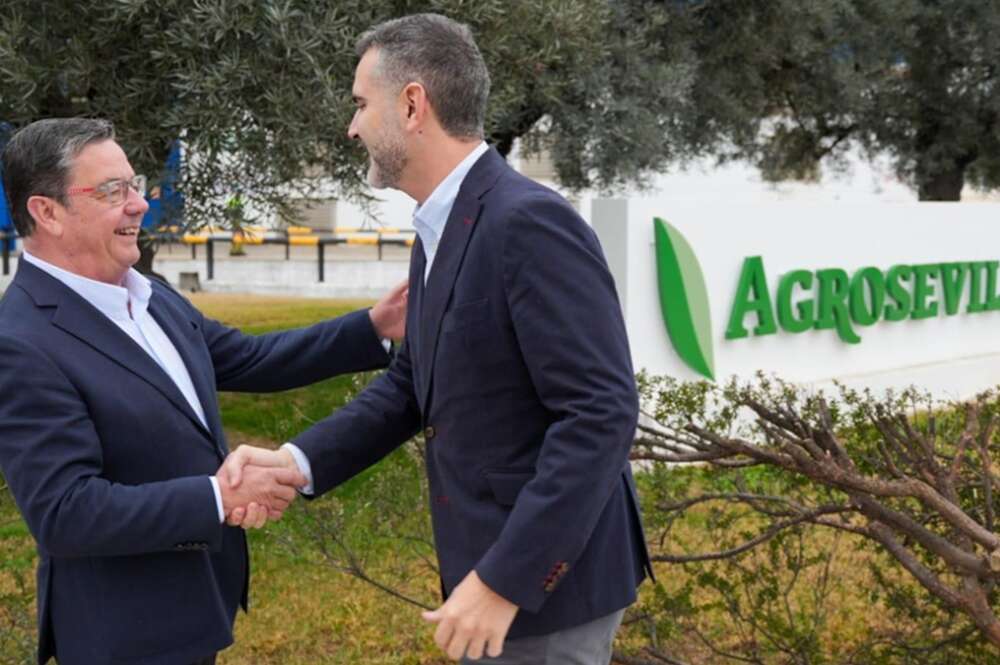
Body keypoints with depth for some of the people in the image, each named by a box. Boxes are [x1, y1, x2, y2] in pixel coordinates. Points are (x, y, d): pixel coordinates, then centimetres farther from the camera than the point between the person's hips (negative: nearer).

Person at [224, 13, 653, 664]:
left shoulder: (531, 222, -22)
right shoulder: (439, 231, 9)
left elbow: (602, 413, -25)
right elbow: (412, 384, 13)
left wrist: (504, 581, -25)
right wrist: (297, 461, -2)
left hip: (545, 578, -9)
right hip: (497, 565, 9)